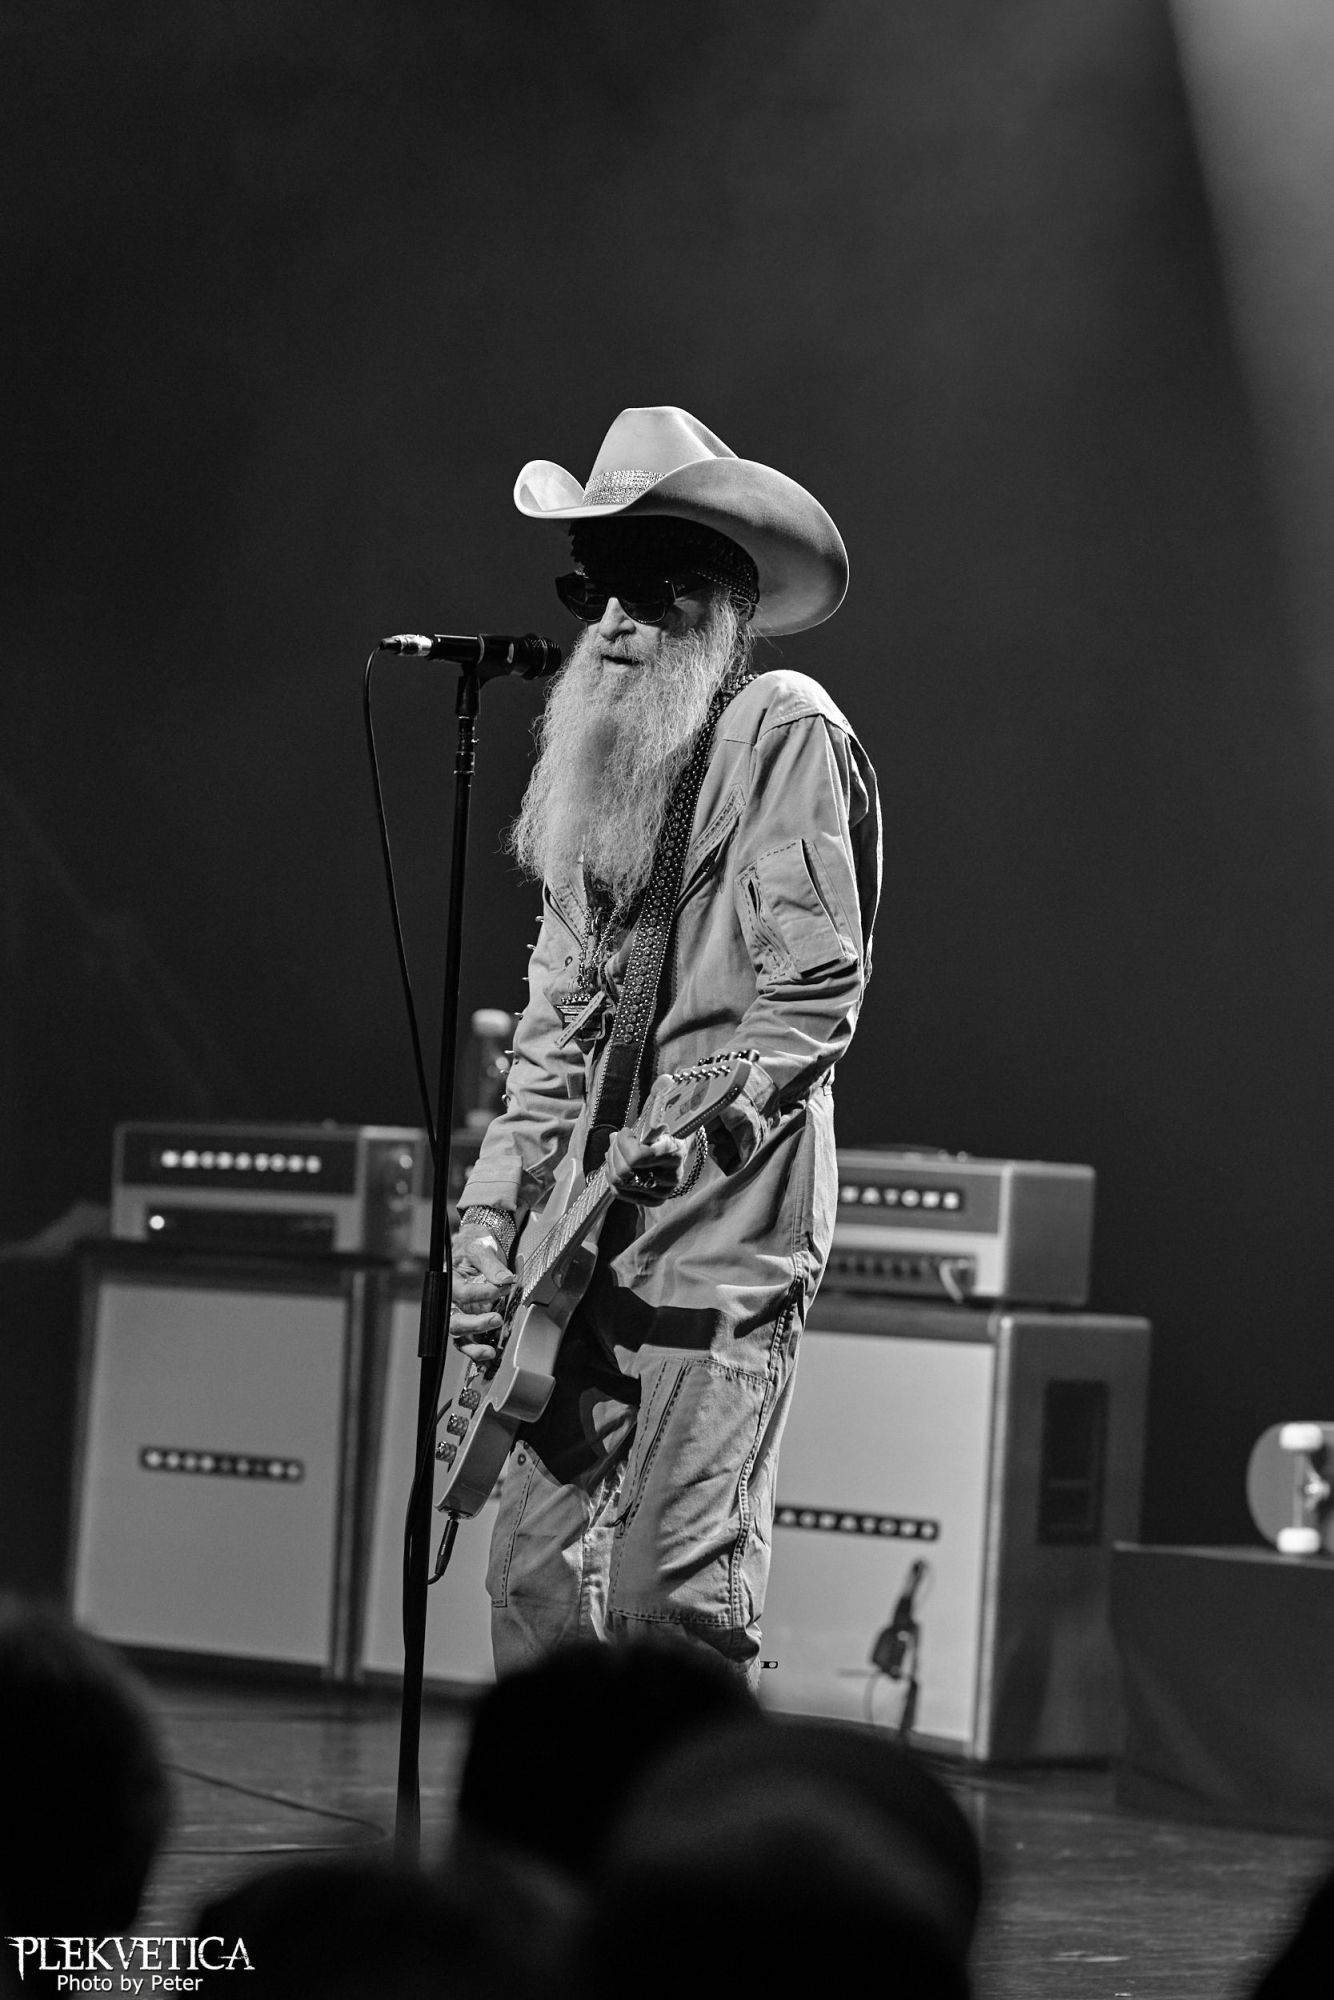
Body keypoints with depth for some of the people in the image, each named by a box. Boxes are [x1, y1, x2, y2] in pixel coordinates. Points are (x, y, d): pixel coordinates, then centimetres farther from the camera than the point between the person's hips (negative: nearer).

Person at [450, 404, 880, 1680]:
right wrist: (493, 1216, 12)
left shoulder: (786, 734, -5)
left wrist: (703, 1120, -25)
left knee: (673, 1600, -12)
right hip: (591, 1248, 8)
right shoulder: (603, 767, 19)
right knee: (537, 1581, 6)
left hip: (720, 1242, -8)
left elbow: (819, 993, -13)